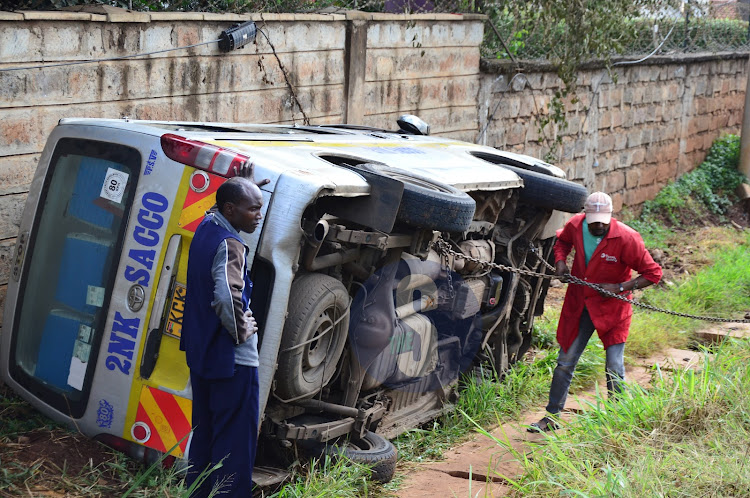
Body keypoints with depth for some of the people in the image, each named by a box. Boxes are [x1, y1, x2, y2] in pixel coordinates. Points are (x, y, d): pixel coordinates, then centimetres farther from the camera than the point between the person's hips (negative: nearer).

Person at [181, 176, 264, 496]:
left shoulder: (207, 227, 7)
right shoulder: (229, 245, -22)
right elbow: (227, 298, -36)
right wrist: (242, 332, -22)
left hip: (201, 351, 10)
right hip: (232, 358, -10)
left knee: (204, 431, 19)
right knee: (236, 438, -3)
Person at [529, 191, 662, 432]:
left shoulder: (626, 238, -22)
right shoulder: (575, 225, -9)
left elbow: (653, 273, -16)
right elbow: (562, 240, 18)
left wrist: (620, 288, -23)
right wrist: (560, 260, -2)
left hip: (612, 306, -4)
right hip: (579, 304, 4)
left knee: (614, 367, -5)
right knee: (565, 362, 10)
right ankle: (552, 417, 22)